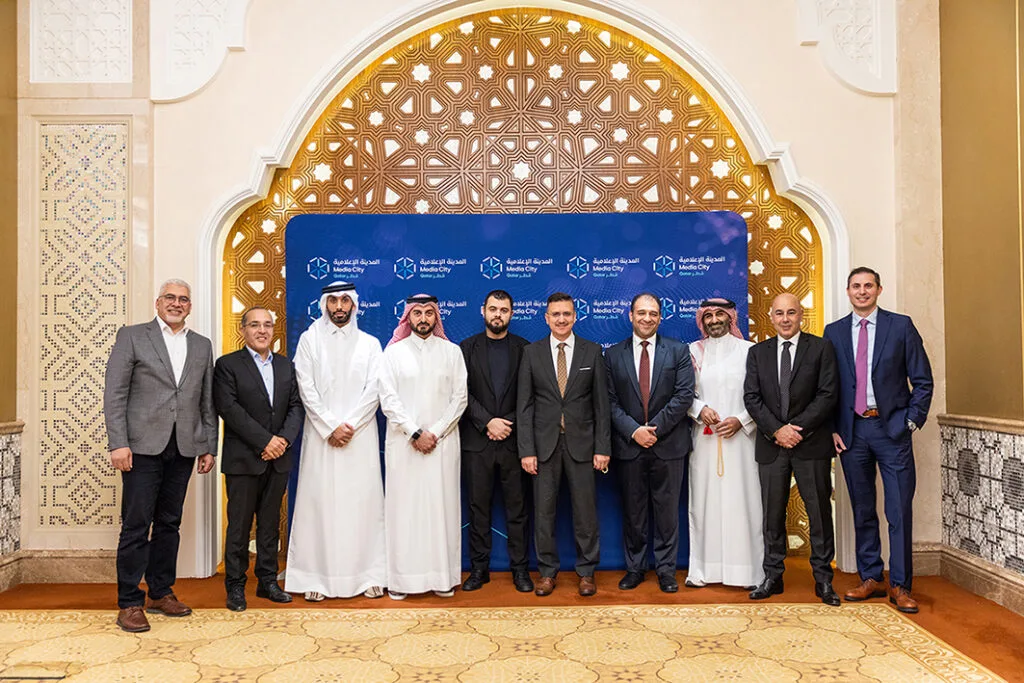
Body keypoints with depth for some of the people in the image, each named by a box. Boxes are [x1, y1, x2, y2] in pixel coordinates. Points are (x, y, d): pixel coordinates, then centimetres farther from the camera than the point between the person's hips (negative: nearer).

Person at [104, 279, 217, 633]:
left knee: (169, 524, 11)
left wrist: (209, 447, 9)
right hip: (143, 445, -4)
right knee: (136, 526, -1)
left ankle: (161, 593, 22)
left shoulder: (202, 346, 13)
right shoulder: (132, 336, 3)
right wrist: (118, 443, -11)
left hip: (183, 448, 4)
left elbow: (207, 402, 13)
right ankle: (129, 603, 9)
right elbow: (114, 393, -3)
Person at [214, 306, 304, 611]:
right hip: (243, 459, -4)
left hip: (278, 459, 4)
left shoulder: (286, 365, 13)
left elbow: (295, 406, 8)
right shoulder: (227, 365, -2)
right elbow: (230, 409, -12)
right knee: (239, 525, 3)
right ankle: (235, 586, 15)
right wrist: (264, 441, -16)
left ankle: (267, 581, 21)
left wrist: (284, 439, -9)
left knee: (271, 523, 11)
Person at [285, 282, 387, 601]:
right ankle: (316, 577, 7)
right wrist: (331, 428, -9)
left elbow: (373, 391, 1)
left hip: (360, 436, 1)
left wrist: (349, 426, -10)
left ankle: (369, 575, 7)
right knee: (319, 502, 0)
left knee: (363, 501, 1)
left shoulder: (370, 343, 9)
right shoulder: (309, 339, 7)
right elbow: (307, 389, -1)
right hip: (321, 435, 0)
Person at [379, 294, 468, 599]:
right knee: (404, 507, 1)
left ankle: (443, 577, 10)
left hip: (443, 442, 1)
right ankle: (401, 578, 8)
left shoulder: (452, 351, 8)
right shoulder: (394, 351, 5)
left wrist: (436, 433, -8)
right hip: (403, 442, -1)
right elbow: (388, 400, -1)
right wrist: (415, 433, -10)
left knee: (442, 506, 2)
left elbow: (460, 398, 3)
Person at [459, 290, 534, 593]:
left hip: (512, 440, 0)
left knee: (517, 507, 5)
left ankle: (520, 568, 15)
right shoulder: (467, 348, 6)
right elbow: (462, 393, -1)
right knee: (478, 507, 6)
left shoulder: (524, 349, 6)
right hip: (477, 440, 0)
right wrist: (487, 422, -12)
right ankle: (479, 568, 17)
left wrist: (508, 423, -10)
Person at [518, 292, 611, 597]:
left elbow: (601, 403, 2)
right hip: (544, 443, 0)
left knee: (585, 510, 7)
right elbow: (524, 405, 1)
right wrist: (526, 450, -6)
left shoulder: (592, 351, 3)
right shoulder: (532, 352, 3)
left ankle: (586, 571, 22)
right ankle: (547, 571, 21)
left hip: (581, 443, 0)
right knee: (543, 510, 7)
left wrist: (602, 447, -4)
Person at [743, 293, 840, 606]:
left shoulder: (821, 347, 2)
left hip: (811, 443, -2)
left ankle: (823, 580, 15)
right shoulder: (757, 352, 10)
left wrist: (798, 428, -13)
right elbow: (752, 398, 3)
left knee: (820, 512, 3)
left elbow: (828, 394, -5)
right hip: (771, 444, 2)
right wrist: (777, 430, -10)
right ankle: (773, 577, 17)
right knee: (772, 514, 7)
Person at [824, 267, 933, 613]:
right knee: (862, 511, 10)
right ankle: (871, 579, 22)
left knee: (900, 511, -1)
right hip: (851, 431, 2)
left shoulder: (901, 326, 3)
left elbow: (922, 381, 3)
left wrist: (912, 421, -4)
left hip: (892, 428, -2)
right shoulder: (834, 332, 8)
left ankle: (900, 586, 10)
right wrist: (832, 429, 1)